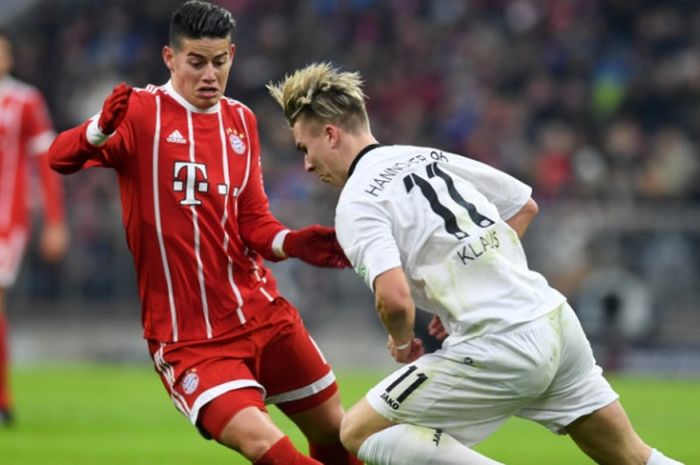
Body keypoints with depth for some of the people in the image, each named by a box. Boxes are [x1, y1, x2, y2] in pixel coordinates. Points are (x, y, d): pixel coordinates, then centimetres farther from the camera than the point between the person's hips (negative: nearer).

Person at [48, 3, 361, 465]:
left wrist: (292, 244, -9)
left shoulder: (241, 120, 11)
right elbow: (61, 158, -22)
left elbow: (253, 223, 13)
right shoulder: (140, 112, -6)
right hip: (187, 338, -6)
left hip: (263, 314, 6)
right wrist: (100, 129, -44)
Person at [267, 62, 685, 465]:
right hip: (555, 318, 8)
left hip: (498, 351, -8)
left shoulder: (357, 202, -7)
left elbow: (395, 298, -22)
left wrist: (401, 343, 1)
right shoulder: (434, 158, 16)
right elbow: (525, 206, 26)